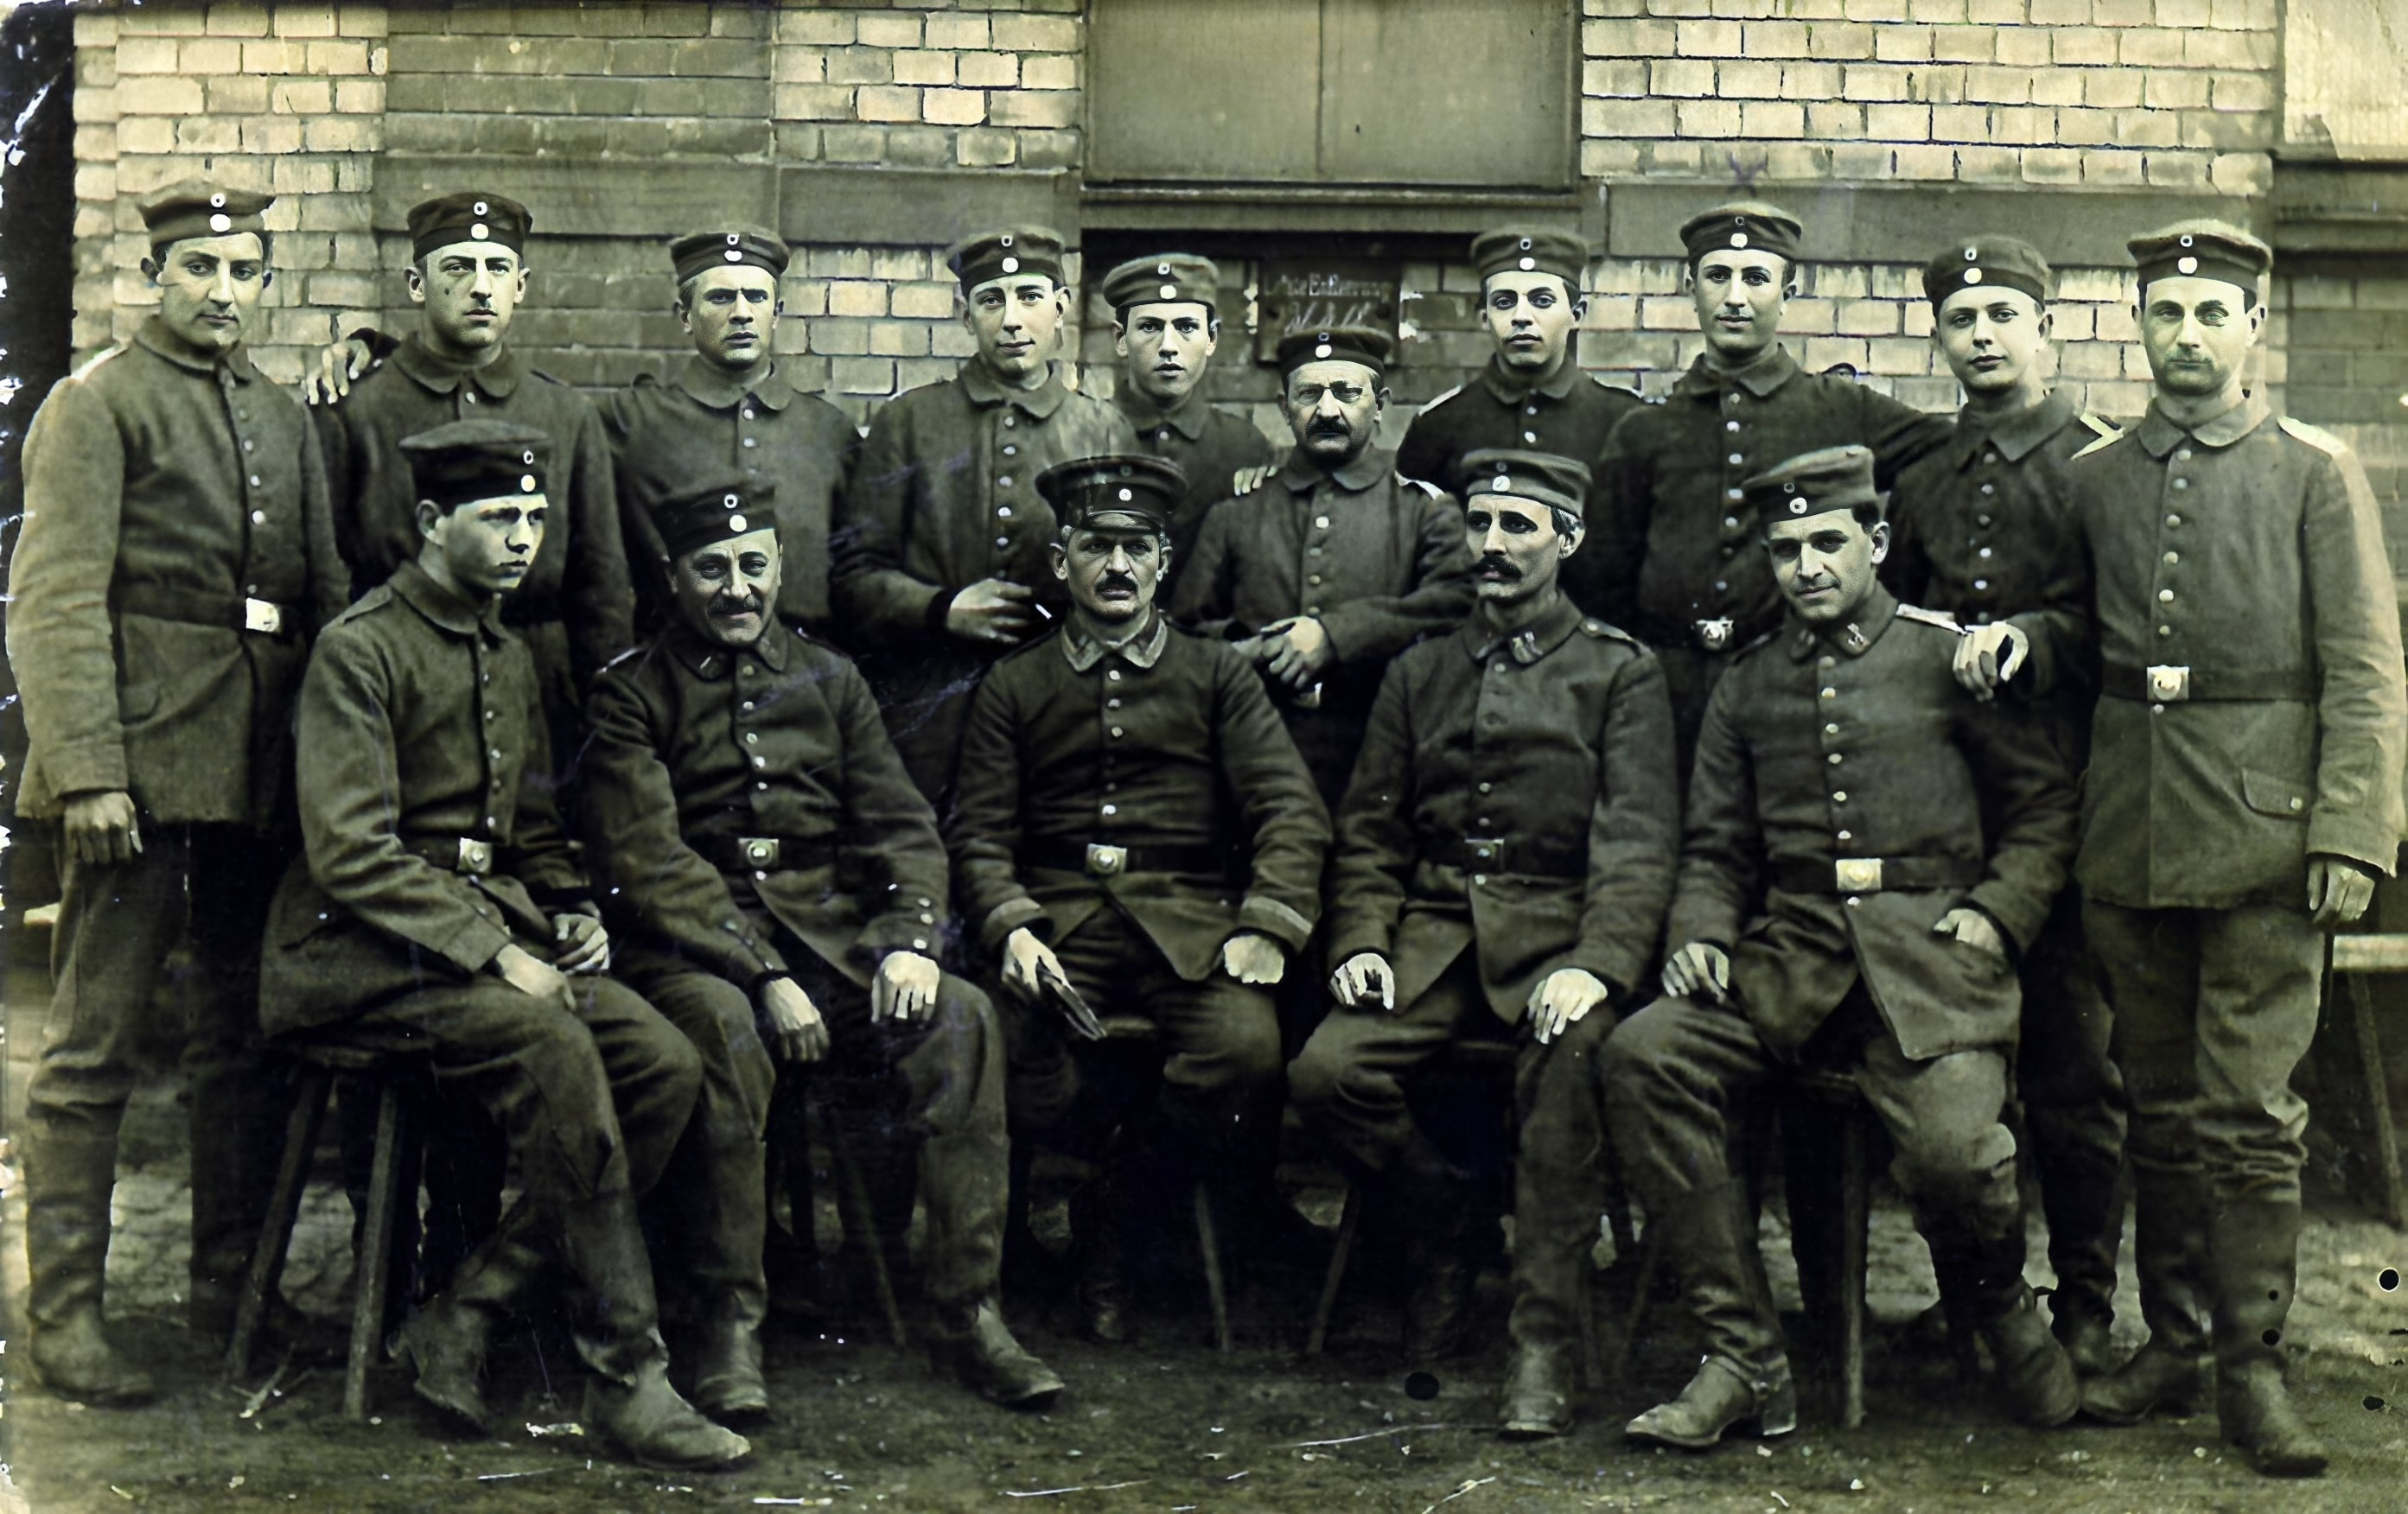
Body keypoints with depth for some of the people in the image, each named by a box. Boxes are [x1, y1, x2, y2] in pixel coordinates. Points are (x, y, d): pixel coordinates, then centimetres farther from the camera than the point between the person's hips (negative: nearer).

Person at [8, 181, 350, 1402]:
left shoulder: (286, 422, 18)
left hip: (264, 773, 6)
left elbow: (326, 599, 20)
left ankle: (230, 1289, 20)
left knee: (244, 1036, 11)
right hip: (143, 763, -6)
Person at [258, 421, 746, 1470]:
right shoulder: (359, 650, -8)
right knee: (555, 1047, -33)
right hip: (366, 950, -8)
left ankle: (464, 1315, -11)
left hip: (496, 929, 8)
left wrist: (574, 912, 5)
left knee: (668, 1063, -16)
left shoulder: (510, 658, 17)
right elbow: (350, 854, -16)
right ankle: (624, 1374, -25)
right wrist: (492, 953, -22)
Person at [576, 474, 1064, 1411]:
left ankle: (970, 1313, -18)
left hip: (835, 933, 4)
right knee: (724, 1032, -37)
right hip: (692, 947, -3)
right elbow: (648, 863, -9)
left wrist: (912, 938, -11)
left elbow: (899, 826, 10)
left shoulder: (828, 681, 16)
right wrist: (763, 976, -20)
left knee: (961, 1021, -24)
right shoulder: (632, 694, 2)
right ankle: (734, 1326, -27)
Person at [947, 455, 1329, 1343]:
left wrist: (1265, 928, -11)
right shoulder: (1013, 689, 18)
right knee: (1014, 1074, -30)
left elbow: (1291, 811, 6)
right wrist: (1012, 929, -11)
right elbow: (979, 832, 10)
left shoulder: (1217, 677, 16)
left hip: (1188, 919, 0)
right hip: (1056, 921, 0)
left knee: (1246, 1048, -31)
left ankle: (1118, 1232, -6)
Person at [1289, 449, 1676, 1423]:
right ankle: (1443, 1227, 8)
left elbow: (1638, 837, -4)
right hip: (1435, 929, 4)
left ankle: (1544, 1334, -26)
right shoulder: (1418, 675, 18)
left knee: (1568, 1056, -36)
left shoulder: (1621, 673, 7)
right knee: (1325, 1071, -22)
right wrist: (1361, 941, -3)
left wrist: (1596, 963, -21)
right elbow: (1369, 829, 16)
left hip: (1557, 930, -3)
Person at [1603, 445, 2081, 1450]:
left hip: (1928, 952, -4)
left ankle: (1998, 1307, 11)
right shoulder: (1747, 686, 17)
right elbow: (1715, 849, 18)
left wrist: (1995, 913, -6)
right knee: (1643, 1055, -24)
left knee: (1954, 1148, -30)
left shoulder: (1944, 655, 7)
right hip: (1790, 954, 4)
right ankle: (1744, 1359, -17)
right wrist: (1701, 940, -1)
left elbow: (2045, 803, 9)